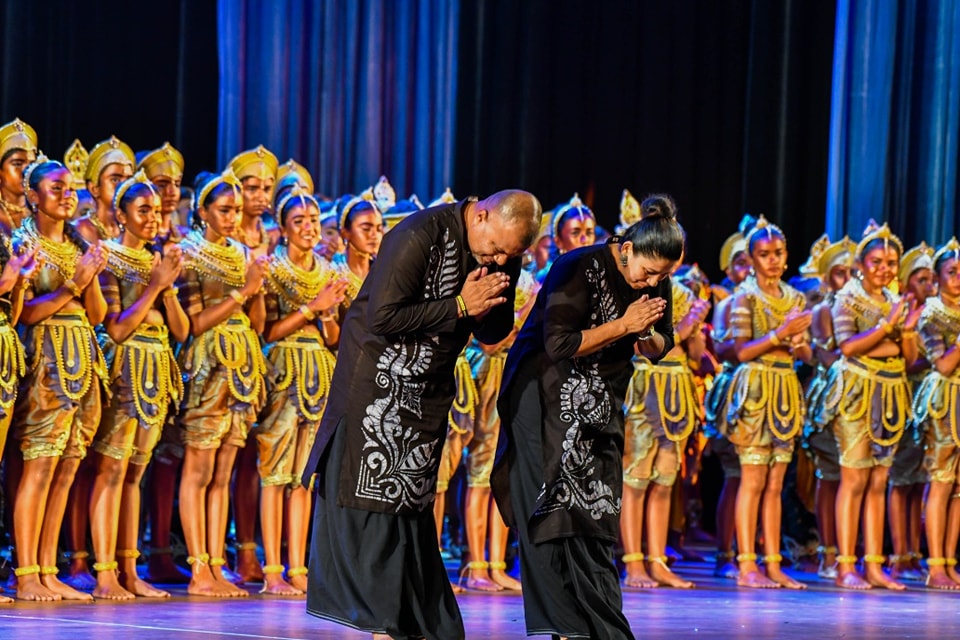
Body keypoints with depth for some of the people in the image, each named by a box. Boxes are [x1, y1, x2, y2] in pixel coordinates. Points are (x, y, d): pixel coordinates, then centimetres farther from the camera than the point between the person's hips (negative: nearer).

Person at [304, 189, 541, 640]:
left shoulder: (504, 257, -1)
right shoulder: (421, 235, -23)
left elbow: (493, 333, 8)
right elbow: (382, 319, -26)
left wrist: (486, 308, -16)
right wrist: (460, 306, -24)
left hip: (429, 389, 6)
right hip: (378, 379, -6)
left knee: (413, 503, 8)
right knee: (371, 498, -6)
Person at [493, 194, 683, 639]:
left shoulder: (656, 283, -1)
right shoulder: (581, 269, -21)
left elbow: (660, 350, 8)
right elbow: (559, 344, -25)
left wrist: (645, 334, -15)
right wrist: (623, 326, -23)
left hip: (599, 407, 6)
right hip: (547, 398, -6)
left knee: (596, 511, 2)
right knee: (559, 508, -9)